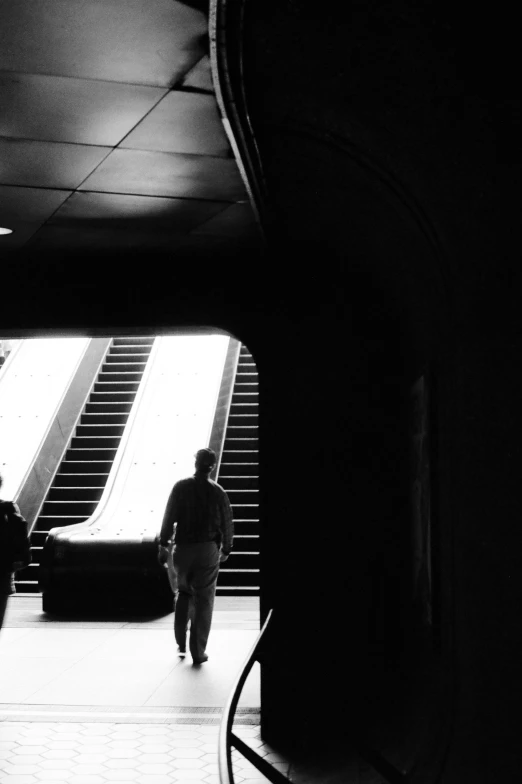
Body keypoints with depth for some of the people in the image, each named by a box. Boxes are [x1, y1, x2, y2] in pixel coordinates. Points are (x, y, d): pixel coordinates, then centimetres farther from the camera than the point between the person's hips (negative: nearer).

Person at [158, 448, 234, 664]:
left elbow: (169, 517, -6)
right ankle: (198, 652, 7)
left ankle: (181, 642, 20)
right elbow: (227, 524, 1)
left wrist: (164, 544, 1)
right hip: (208, 549, -1)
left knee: (183, 592, 22)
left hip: (182, 548, 1)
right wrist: (226, 549, 14)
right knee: (204, 601, 6)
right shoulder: (218, 492, -3)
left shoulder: (181, 487, -4)